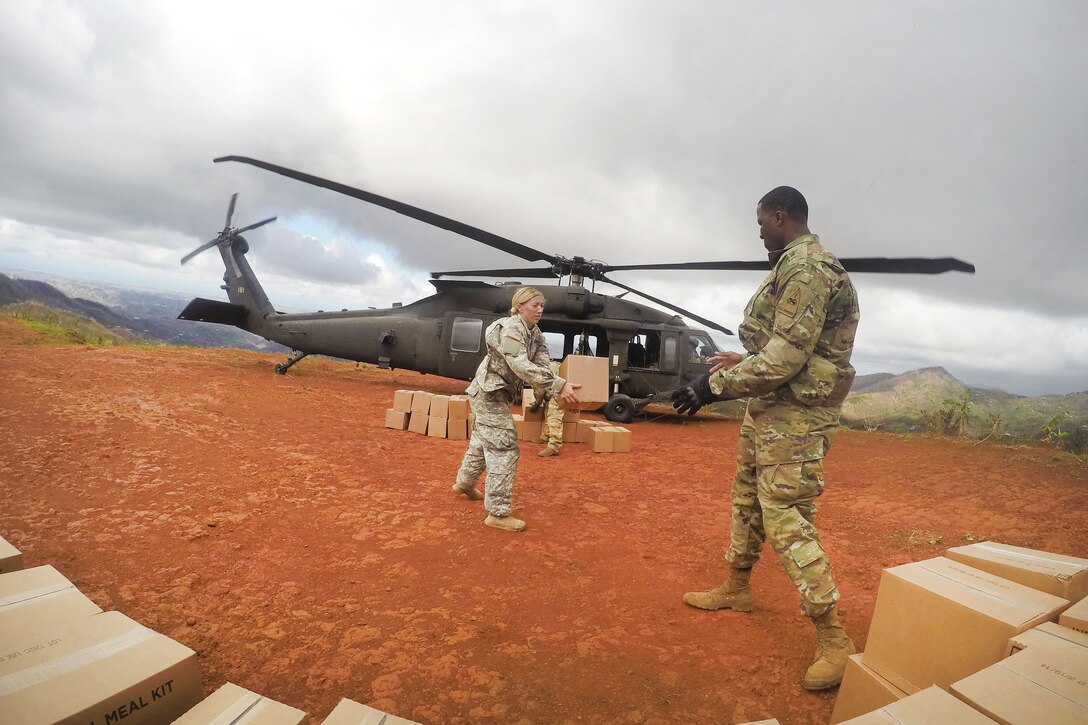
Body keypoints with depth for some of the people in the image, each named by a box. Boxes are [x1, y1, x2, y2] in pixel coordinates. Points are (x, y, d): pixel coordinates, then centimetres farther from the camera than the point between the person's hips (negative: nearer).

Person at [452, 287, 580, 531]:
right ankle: (498, 513, -6)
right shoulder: (510, 329, -22)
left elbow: (543, 365, -5)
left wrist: (561, 386, -23)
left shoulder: (535, 333, 6)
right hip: (489, 392, -10)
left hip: (496, 394, 10)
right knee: (504, 448, -11)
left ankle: (464, 483, 45)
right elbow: (521, 366, -35)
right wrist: (558, 385, -40)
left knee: (483, 441, 24)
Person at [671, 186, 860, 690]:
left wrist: (712, 387, -21)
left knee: (787, 522, -7)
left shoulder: (807, 269, -19)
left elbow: (783, 361, -25)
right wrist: (740, 361, 21)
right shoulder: (794, 267, 14)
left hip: (794, 417, -11)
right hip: (767, 408, 11)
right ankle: (736, 591, 35)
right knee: (747, 501, 18)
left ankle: (833, 641, 6)